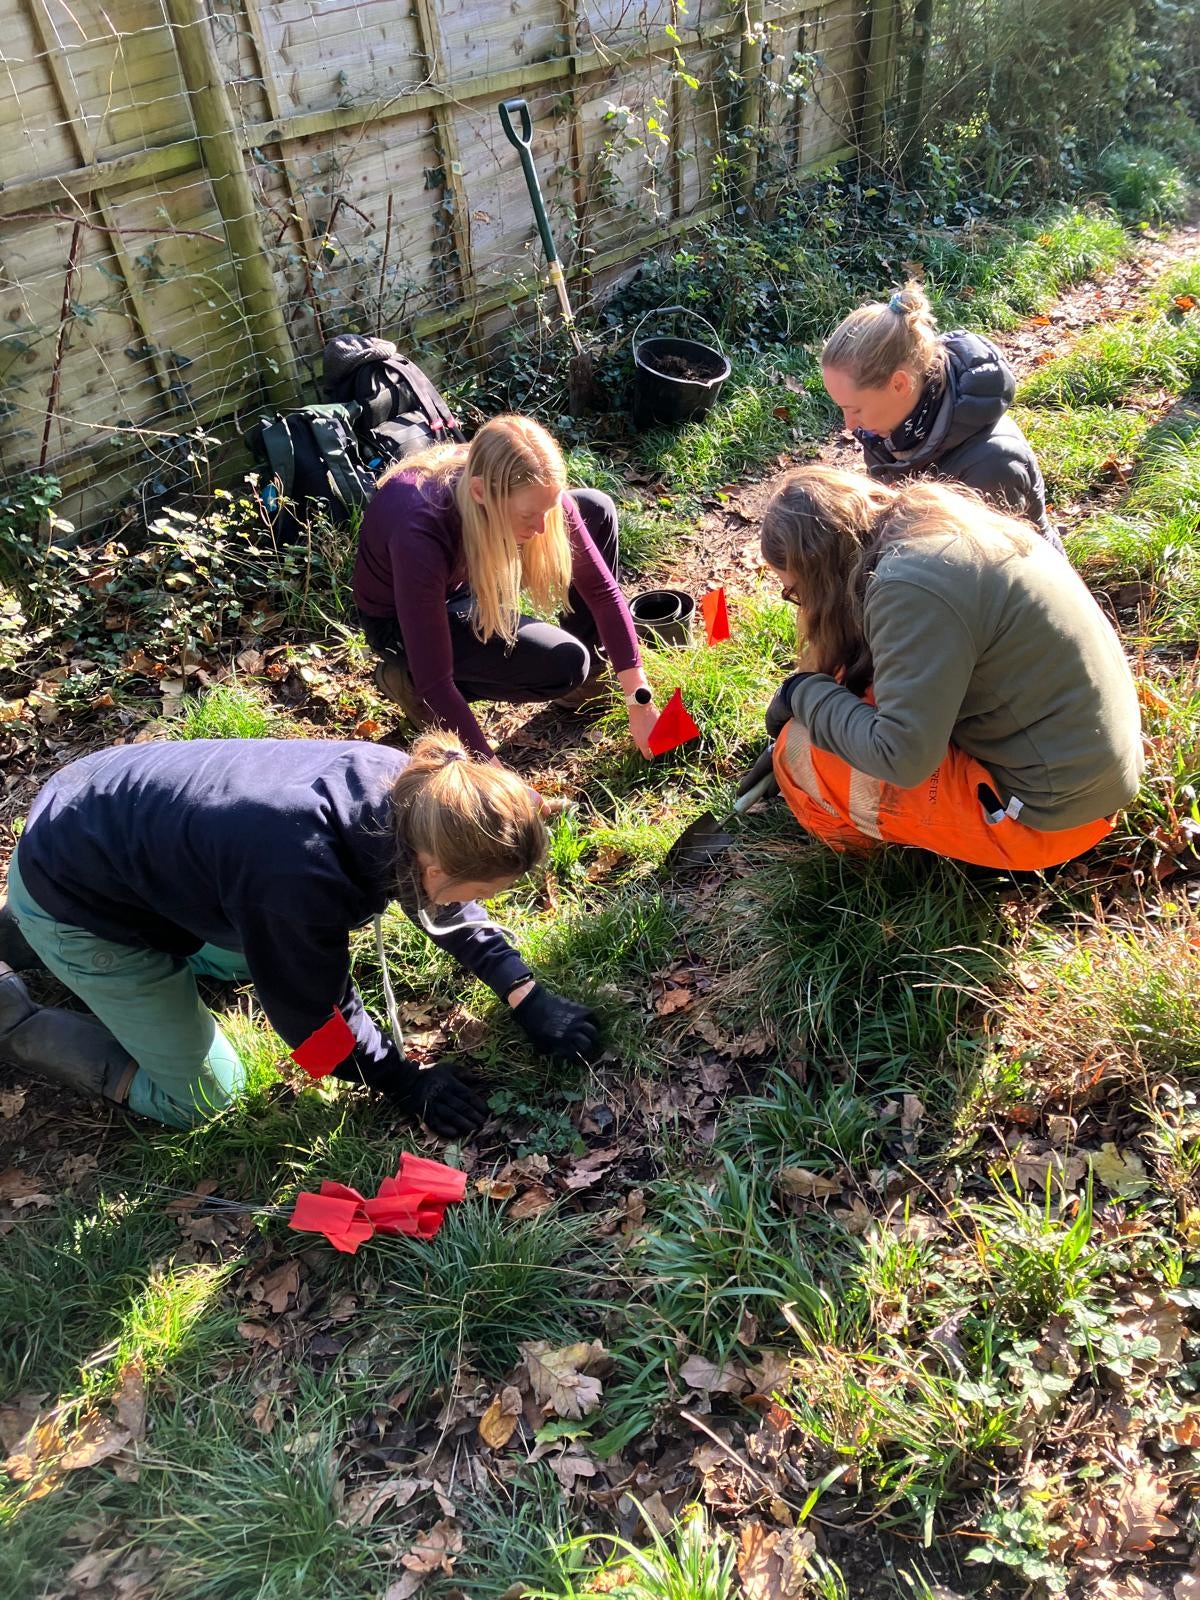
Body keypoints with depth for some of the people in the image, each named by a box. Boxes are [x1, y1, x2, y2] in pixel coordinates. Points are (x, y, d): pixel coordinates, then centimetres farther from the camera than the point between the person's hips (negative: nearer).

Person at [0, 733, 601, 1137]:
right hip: (72, 889, -7)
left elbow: (442, 900, 1)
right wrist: (405, 1083, -7)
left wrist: (527, 997, -2)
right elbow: (314, 1012, -20)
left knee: (263, 953, 26)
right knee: (201, 1096, 1)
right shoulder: (302, 877, -39)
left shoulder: (405, 791, -18)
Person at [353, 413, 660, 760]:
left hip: (467, 574, 6)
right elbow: (436, 680, -35)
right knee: (564, 665, -22)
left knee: (596, 510, -9)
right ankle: (410, 679, -4)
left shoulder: (528, 491, -26)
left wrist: (640, 702, -18)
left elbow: (602, 589, -18)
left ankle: (589, 670, 4)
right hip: (401, 618, -5)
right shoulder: (420, 535, -41)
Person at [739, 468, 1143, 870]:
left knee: (802, 756, -11)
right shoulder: (936, 525, 4)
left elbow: (899, 757, -27)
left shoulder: (910, 586, -25)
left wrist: (803, 693, -12)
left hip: (1050, 810, -9)